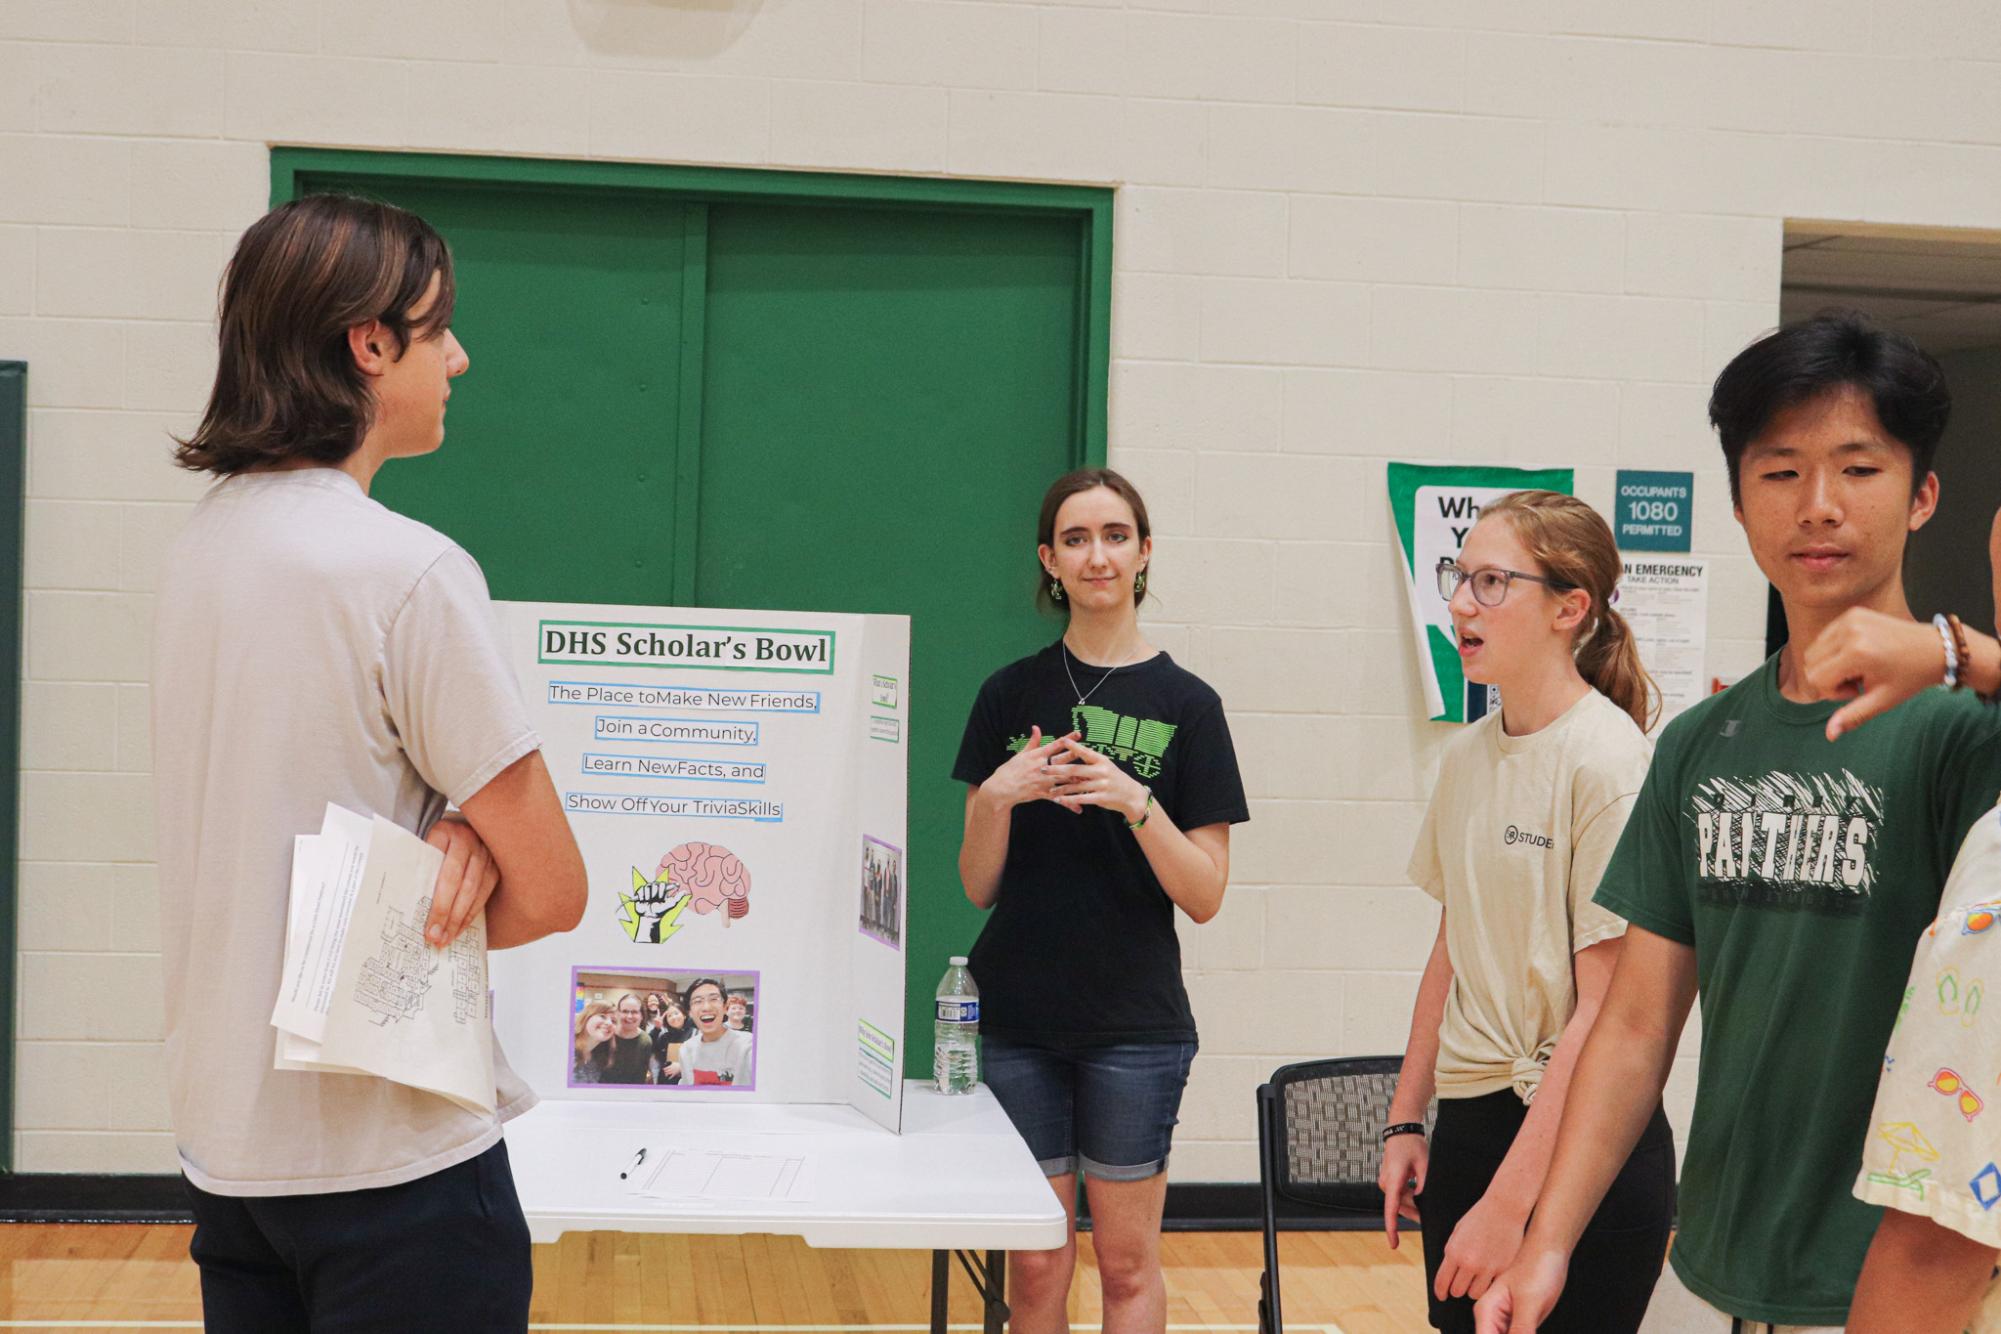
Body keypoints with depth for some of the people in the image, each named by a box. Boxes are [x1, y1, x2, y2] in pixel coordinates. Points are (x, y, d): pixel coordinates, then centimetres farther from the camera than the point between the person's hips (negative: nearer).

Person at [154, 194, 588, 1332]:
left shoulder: (203, 546, 6)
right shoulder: (411, 572, -19)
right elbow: (553, 892, -17)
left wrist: (457, 825, -7)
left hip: (225, 1137, 8)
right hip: (394, 1153, -8)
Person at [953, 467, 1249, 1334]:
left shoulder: (1186, 705, -1)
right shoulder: (1009, 695, 5)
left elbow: (1206, 896, -5)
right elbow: (979, 887, 5)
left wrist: (1135, 801, -20)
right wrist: (998, 797, -14)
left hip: (1135, 1024, -2)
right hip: (1017, 1018, 2)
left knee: (1127, 1260, 5)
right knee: (1035, 1265, 7)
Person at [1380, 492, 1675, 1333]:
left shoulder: (1610, 759, -15)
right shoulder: (1467, 755, 7)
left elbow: (1605, 1011, -17)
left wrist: (1508, 1204, -17)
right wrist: (1405, 1122, 13)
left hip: (1580, 1144, -6)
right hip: (1466, 1126, 7)